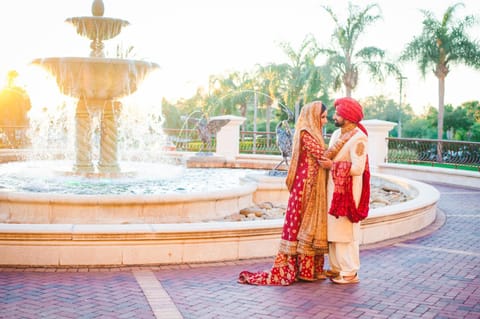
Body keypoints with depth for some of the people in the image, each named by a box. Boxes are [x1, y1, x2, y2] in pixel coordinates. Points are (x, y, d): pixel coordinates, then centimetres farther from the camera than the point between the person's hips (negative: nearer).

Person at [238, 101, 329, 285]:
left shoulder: (312, 133, 18)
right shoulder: (305, 133, -12)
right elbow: (323, 156, -20)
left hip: (314, 187, 9)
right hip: (306, 186, -9)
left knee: (312, 225, 9)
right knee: (304, 225, -4)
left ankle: (311, 268, 13)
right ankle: (302, 269, 2)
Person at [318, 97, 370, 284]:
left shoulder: (358, 138, -15)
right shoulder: (336, 134, 12)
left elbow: (358, 168, -22)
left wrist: (332, 166, -17)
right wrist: (325, 161, -1)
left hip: (347, 190, -8)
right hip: (333, 188, 8)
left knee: (345, 231, -3)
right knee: (333, 229, 11)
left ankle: (350, 273, 6)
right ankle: (336, 268, 21)